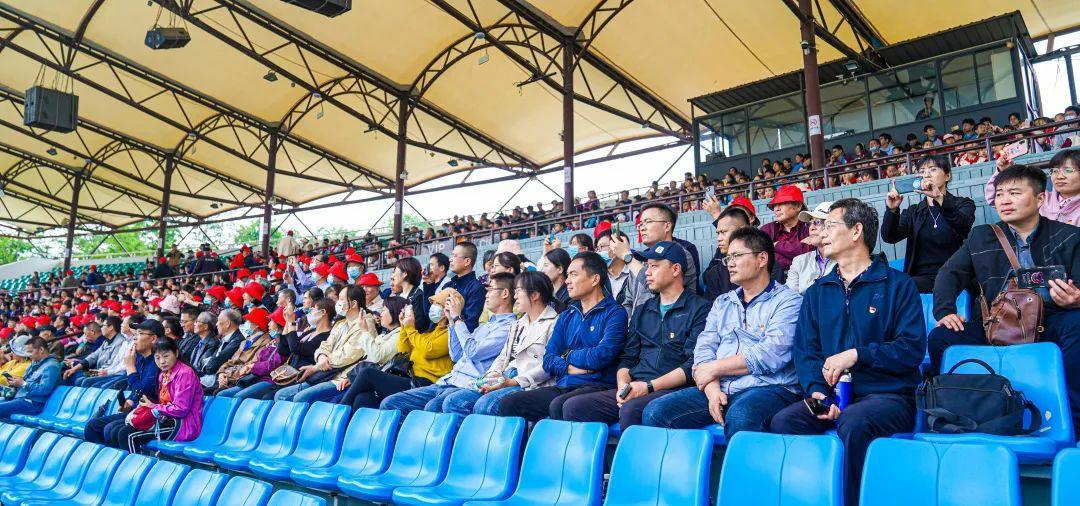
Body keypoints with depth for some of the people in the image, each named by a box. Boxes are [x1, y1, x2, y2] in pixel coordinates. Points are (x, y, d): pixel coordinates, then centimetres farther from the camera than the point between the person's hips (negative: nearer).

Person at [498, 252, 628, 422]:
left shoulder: (614, 313, 0)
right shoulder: (566, 316, 20)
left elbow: (602, 355, -14)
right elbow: (548, 359, 12)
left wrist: (569, 356, 2)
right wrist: (569, 368, -8)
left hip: (597, 385, -6)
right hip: (561, 387, 6)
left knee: (559, 406, -36)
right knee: (508, 403, -13)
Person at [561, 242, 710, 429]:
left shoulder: (698, 309, 3)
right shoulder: (642, 312, 24)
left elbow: (693, 365, -7)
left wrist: (648, 386, -13)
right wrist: (623, 385, -3)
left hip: (671, 390, -5)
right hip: (634, 390, 6)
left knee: (631, 410, -37)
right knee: (573, 406, -16)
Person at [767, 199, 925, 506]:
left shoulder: (897, 285, 6)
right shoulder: (817, 292, 19)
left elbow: (912, 348, -4)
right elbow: (804, 350, 10)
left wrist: (856, 355, -12)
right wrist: (816, 391, -9)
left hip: (887, 395, -3)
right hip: (832, 397, 4)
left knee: (853, 422, -37)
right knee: (782, 421, -26)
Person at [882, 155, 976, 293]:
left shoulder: (962, 204, 11)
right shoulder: (913, 212, 19)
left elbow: (964, 227, -15)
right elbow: (890, 237, 0)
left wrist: (940, 198, -29)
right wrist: (892, 210, -19)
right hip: (922, 278, 3)